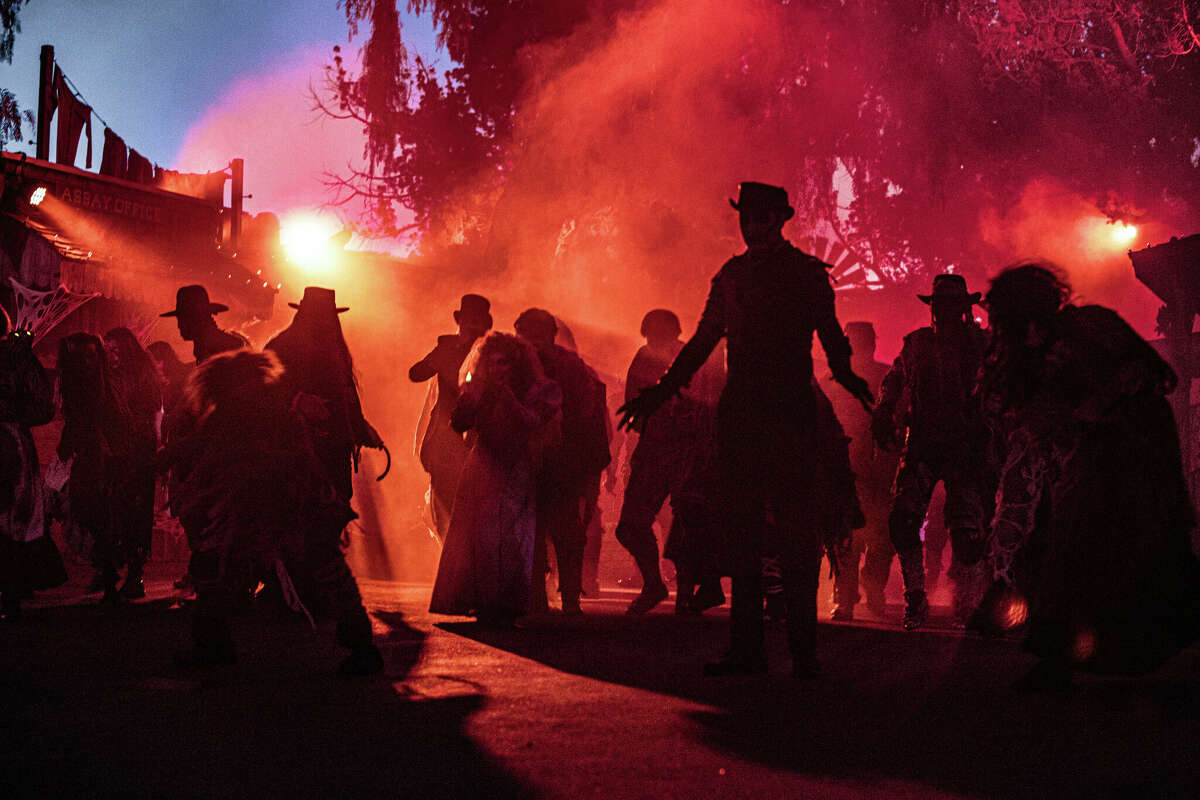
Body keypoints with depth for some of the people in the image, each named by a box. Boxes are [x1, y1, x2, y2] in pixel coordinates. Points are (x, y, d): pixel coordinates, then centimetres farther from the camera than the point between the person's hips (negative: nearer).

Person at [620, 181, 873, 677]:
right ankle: (747, 647, 8)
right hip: (739, 413, 4)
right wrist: (661, 390, 15)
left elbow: (830, 334, -1)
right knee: (741, 528, 3)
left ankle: (803, 648, 0)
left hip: (790, 413, -4)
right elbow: (703, 339, 20)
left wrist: (845, 374, -22)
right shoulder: (732, 274, 17)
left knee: (794, 528, -6)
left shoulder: (807, 272, 4)